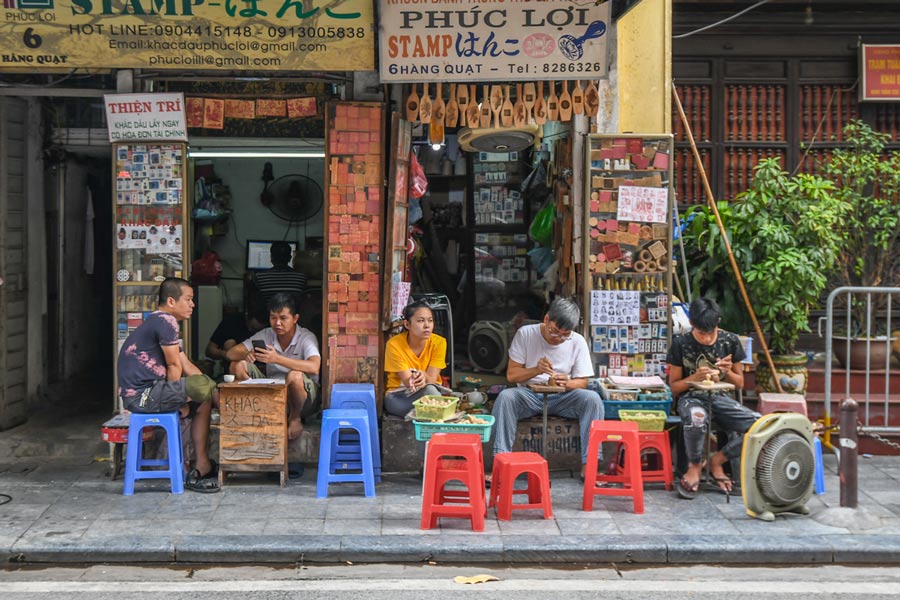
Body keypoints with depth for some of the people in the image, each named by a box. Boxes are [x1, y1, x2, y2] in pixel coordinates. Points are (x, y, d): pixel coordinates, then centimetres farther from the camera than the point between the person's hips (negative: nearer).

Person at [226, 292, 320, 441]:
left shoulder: (306, 337, -13)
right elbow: (230, 353, -3)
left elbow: (314, 367, -34)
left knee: (295, 376, -38)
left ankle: (295, 417, -8)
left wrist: (277, 359, -42)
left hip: (304, 396, -4)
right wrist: (246, 354, -28)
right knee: (238, 365, -12)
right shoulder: (266, 335, 0)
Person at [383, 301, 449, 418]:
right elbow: (407, 382, -18)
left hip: (431, 392, 2)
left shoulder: (439, 342, -10)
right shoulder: (394, 344, -15)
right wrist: (414, 380, -42)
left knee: (429, 388, -35)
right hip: (398, 397, -2)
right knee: (428, 390, -34)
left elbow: (431, 380, -13)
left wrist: (423, 376, -37)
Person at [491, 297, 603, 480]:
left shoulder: (577, 342, -1)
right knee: (505, 396, -33)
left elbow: (582, 382, 1)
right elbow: (511, 375, -5)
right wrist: (536, 370, -24)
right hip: (528, 395, -1)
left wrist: (567, 384, -24)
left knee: (593, 399, -28)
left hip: (562, 398, 1)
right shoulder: (525, 334, -4)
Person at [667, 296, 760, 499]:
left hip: (720, 397, 3)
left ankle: (717, 460, 0)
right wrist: (695, 377, -19)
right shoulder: (681, 343, -6)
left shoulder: (730, 341, 1)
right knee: (696, 419, -42)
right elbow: (674, 387, 0)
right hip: (691, 397, -3)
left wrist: (728, 372, -11)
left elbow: (739, 383, 11)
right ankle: (695, 465, -10)